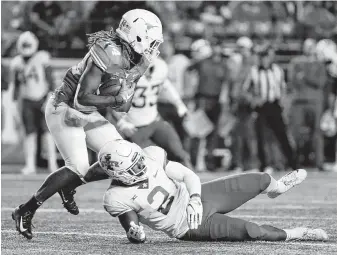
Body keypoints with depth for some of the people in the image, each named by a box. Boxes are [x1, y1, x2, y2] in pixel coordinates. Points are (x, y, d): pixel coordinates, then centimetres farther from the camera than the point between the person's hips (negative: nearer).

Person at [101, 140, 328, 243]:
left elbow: (188, 176, -7)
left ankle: (276, 187, 48)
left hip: (196, 198, 5)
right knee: (250, 230, -20)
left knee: (259, 180, 10)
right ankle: (294, 234, 5)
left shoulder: (151, 156, -14)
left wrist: (195, 199, -25)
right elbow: (136, 237, -14)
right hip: (190, 226, -5)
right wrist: (134, 233, -38)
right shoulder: (118, 199, -25)